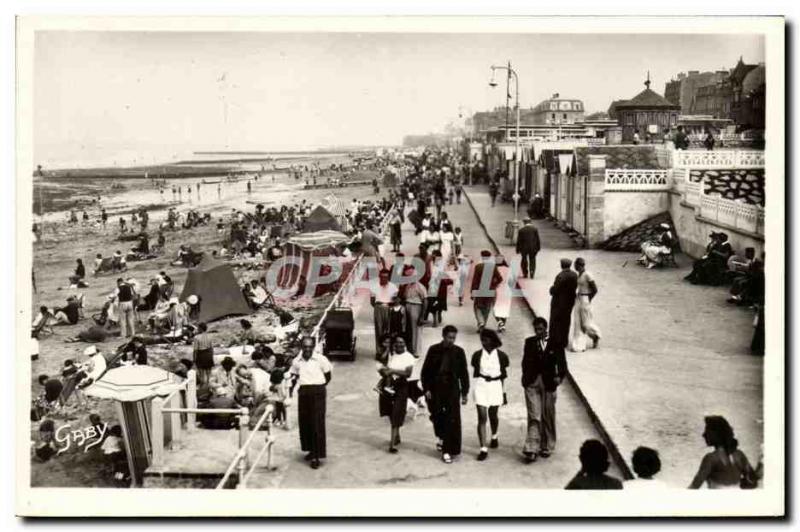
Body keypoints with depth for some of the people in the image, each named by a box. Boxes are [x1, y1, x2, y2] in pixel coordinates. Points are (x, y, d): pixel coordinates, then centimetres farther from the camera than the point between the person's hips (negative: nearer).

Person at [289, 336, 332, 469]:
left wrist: (319, 387, -2)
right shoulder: (296, 361, 4)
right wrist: (291, 390, 3)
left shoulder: (320, 359, -5)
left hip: (317, 393, -4)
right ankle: (311, 450, 28)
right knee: (304, 422, 8)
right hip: (303, 393, 4)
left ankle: (316, 456, -2)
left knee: (317, 424, -5)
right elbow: (294, 377, 14)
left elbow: (328, 377, 4)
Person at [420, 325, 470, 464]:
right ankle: (442, 438, 41)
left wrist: (464, 393, 3)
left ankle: (447, 450, -3)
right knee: (437, 416, 12)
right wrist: (426, 389, -4)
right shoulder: (434, 350, -2)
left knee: (452, 420, -7)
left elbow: (463, 373, 4)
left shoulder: (459, 352, -1)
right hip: (435, 389, 1)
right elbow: (425, 371, 2)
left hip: (452, 390, -1)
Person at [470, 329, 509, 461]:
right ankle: (483, 449, -7)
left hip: (495, 386, 1)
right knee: (482, 417, -7)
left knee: (493, 415, 16)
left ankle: (494, 436, 48)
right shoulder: (477, 355, -2)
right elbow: (475, 373, 7)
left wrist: (503, 390, 9)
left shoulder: (501, 356, -3)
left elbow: (504, 374, 6)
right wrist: (475, 387, 10)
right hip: (480, 386, 0)